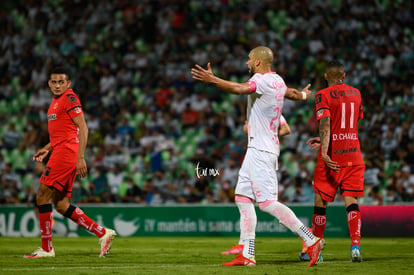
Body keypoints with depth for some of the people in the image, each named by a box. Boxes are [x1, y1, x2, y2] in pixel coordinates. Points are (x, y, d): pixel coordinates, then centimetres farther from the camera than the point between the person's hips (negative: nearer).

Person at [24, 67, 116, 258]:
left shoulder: (69, 99, -9)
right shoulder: (56, 101, 21)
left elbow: (83, 128, -15)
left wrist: (80, 158, -21)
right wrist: (47, 148, 21)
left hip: (65, 152, -10)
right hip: (60, 152, 10)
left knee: (42, 197, -9)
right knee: (61, 205, 6)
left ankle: (46, 248, -4)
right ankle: (102, 233, 8)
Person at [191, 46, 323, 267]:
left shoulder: (262, 80, -13)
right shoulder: (277, 81, 16)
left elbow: (240, 89, -31)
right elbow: (291, 93, 37)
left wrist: (212, 80, -37)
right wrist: (303, 95, 61)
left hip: (261, 150, -10)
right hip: (257, 149, 10)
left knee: (267, 203, -13)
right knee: (242, 198, 8)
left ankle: (311, 240, -13)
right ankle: (247, 255, 7)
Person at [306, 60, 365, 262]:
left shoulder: (323, 95, -5)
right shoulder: (355, 94, 12)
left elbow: (325, 124, -18)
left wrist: (324, 152, -26)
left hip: (332, 157, -4)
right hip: (353, 155, 4)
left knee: (320, 202, 6)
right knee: (351, 201, 1)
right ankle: (355, 246, -15)